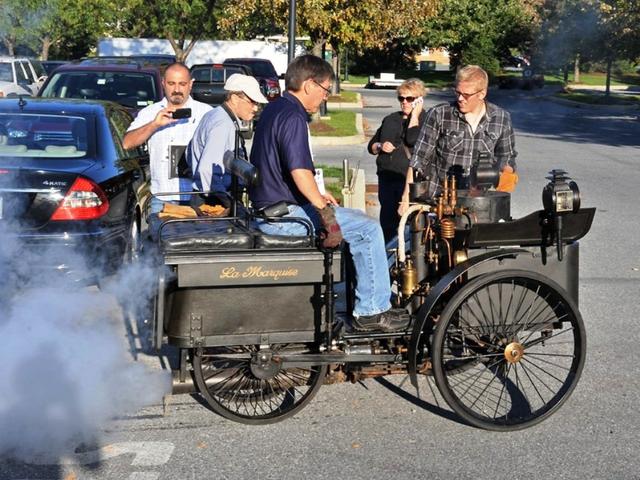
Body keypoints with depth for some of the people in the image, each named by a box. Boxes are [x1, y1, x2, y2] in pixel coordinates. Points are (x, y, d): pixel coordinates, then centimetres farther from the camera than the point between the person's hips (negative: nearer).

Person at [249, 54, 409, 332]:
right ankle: (371, 311, -3)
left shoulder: (274, 110, 15)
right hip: (283, 214, -11)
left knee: (359, 221, 23)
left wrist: (317, 197, 17)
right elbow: (300, 173, -27)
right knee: (368, 229, -9)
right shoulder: (293, 117, -18)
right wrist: (326, 213, -21)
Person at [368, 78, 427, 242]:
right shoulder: (390, 119, 19)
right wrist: (380, 146, 0)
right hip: (387, 177, 6)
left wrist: (414, 115, -8)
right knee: (387, 220, 8)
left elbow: (413, 140, -18)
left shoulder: (426, 120, 1)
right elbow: (371, 146, 23)